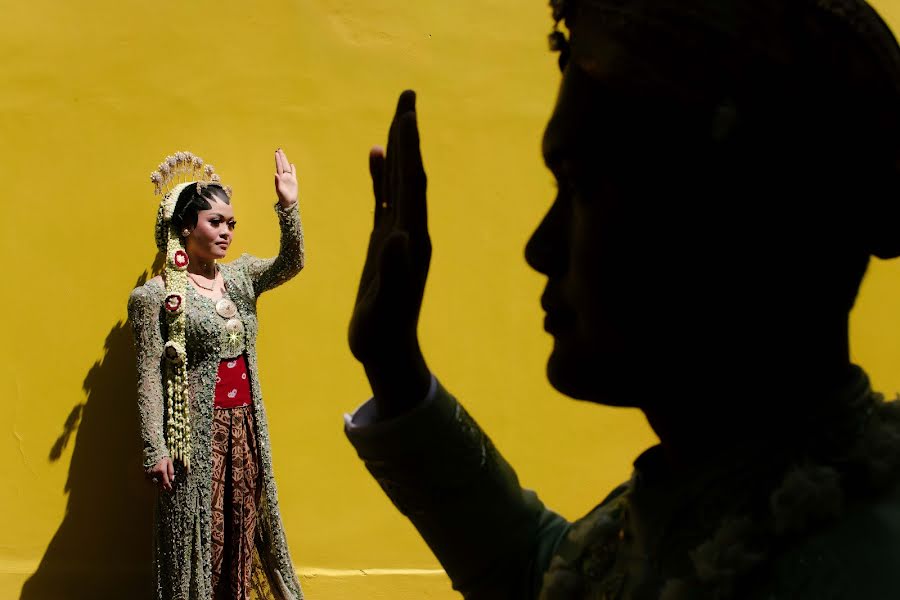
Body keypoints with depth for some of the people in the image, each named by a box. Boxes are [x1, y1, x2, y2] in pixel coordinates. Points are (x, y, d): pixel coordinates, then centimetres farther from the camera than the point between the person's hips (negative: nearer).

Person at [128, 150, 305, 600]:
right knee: (198, 532, 3)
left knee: (242, 528, 11)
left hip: (245, 426, 6)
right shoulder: (157, 295, -9)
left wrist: (288, 206, -18)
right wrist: (154, 449, -12)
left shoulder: (240, 277, 8)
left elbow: (291, 262, -5)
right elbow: (149, 377, -10)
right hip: (196, 431, -5)